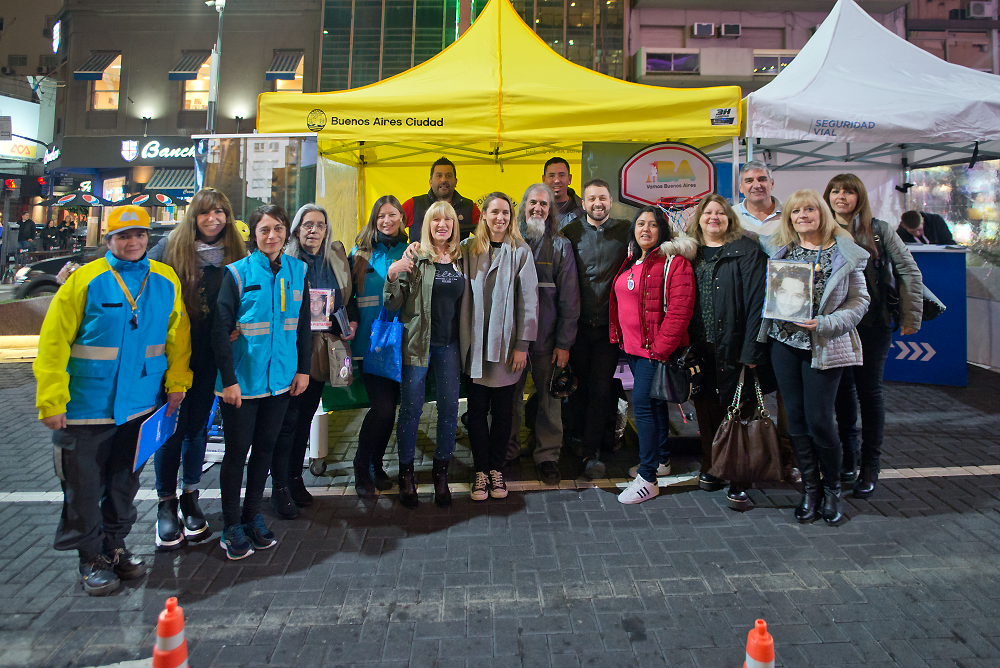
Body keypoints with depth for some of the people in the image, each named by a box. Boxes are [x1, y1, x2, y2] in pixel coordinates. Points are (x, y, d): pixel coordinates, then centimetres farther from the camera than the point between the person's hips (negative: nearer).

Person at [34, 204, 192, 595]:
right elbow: (54, 342, -9)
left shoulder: (166, 281, 2)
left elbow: (177, 335, 8)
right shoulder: (84, 280, -8)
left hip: (140, 406, 3)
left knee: (125, 483, 17)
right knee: (84, 489, 8)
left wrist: (177, 383, 3)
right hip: (86, 407, -3)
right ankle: (93, 558, 26)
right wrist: (51, 401, -12)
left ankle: (114, 546, 35)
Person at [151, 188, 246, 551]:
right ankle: (166, 503, 16)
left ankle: (190, 496, 26)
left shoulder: (234, 252, 3)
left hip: (211, 356, 2)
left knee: (198, 425, 12)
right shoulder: (170, 246, -3)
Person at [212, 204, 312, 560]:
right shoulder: (238, 273, -9)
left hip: (280, 378, 4)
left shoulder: (297, 271, 4)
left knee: (265, 446, 14)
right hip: (242, 380, -4)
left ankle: (252, 515, 29)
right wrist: (228, 379, -14)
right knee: (237, 450, 5)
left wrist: (303, 368, 5)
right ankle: (231, 526, 19)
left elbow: (303, 324, 10)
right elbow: (220, 329, -10)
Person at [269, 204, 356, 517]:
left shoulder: (336, 257, 9)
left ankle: (296, 478, 27)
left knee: (305, 417, 14)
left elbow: (348, 297, 18)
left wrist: (352, 321, 3)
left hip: (322, 349, 5)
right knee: (288, 419, -2)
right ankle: (279, 487, 10)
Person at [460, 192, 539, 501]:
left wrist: (522, 345, -7)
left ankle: (496, 469, 23)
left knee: (502, 410, 8)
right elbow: (464, 296, 4)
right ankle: (481, 471, 19)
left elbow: (528, 300, -2)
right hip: (475, 344, 1)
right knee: (477, 408, 6)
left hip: (506, 343, -1)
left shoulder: (521, 251, 0)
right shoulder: (469, 249, 5)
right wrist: (464, 341, -3)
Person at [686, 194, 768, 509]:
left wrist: (751, 349, -16)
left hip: (733, 347, -4)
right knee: (705, 408, 11)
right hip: (699, 349, 4)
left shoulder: (747, 250, -3)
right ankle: (711, 468, 27)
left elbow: (757, 301, -10)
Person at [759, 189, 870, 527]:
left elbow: (859, 300, -2)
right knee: (796, 419, 6)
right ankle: (810, 487, 21)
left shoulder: (845, 253, -1)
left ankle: (832, 488, 18)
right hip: (785, 343, 3)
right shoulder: (778, 249, 7)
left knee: (819, 420, -4)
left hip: (825, 347, -3)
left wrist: (825, 323, -15)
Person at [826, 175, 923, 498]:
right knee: (843, 389, 10)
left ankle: (870, 465, 13)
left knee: (869, 390, 2)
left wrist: (910, 317, -3)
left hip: (873, 324, -2)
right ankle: (849, 456, 26)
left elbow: (909, 272, 0)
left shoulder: (879, 230, -1)